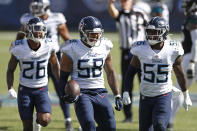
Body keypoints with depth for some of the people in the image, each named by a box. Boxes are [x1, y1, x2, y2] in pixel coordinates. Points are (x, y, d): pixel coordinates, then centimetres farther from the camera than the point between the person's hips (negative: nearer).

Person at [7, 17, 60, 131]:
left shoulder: (49, 45, -9)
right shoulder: (19, 48, -12)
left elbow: (55, 65, 10)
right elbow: (10, 70, 0)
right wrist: (10, 88, -12)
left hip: (42, 90, 1)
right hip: (25, 90, -1)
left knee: (45, 120, -19)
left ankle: (38, 120, 18)